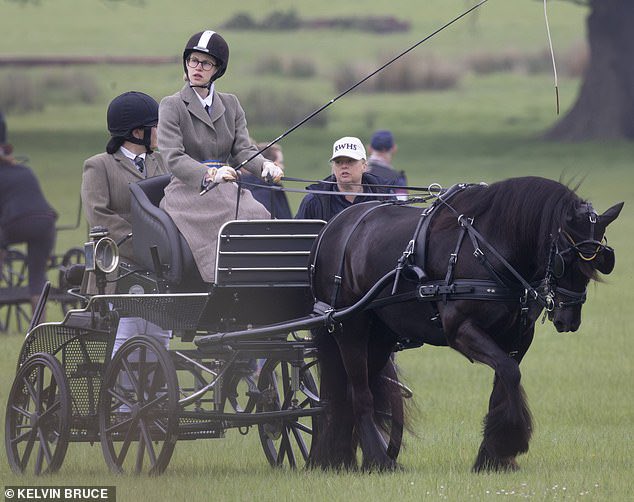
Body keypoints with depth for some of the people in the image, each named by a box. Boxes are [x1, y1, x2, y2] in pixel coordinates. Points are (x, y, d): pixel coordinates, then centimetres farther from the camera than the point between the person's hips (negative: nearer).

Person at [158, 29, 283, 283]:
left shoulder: (230, 105, 18)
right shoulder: (172, 106, 3)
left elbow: (243, 150, 8)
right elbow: (173, 158, -9)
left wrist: (264, 166, -16)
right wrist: (210, 174, -28)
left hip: (226, 193, 4)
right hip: (188, 194, -4)